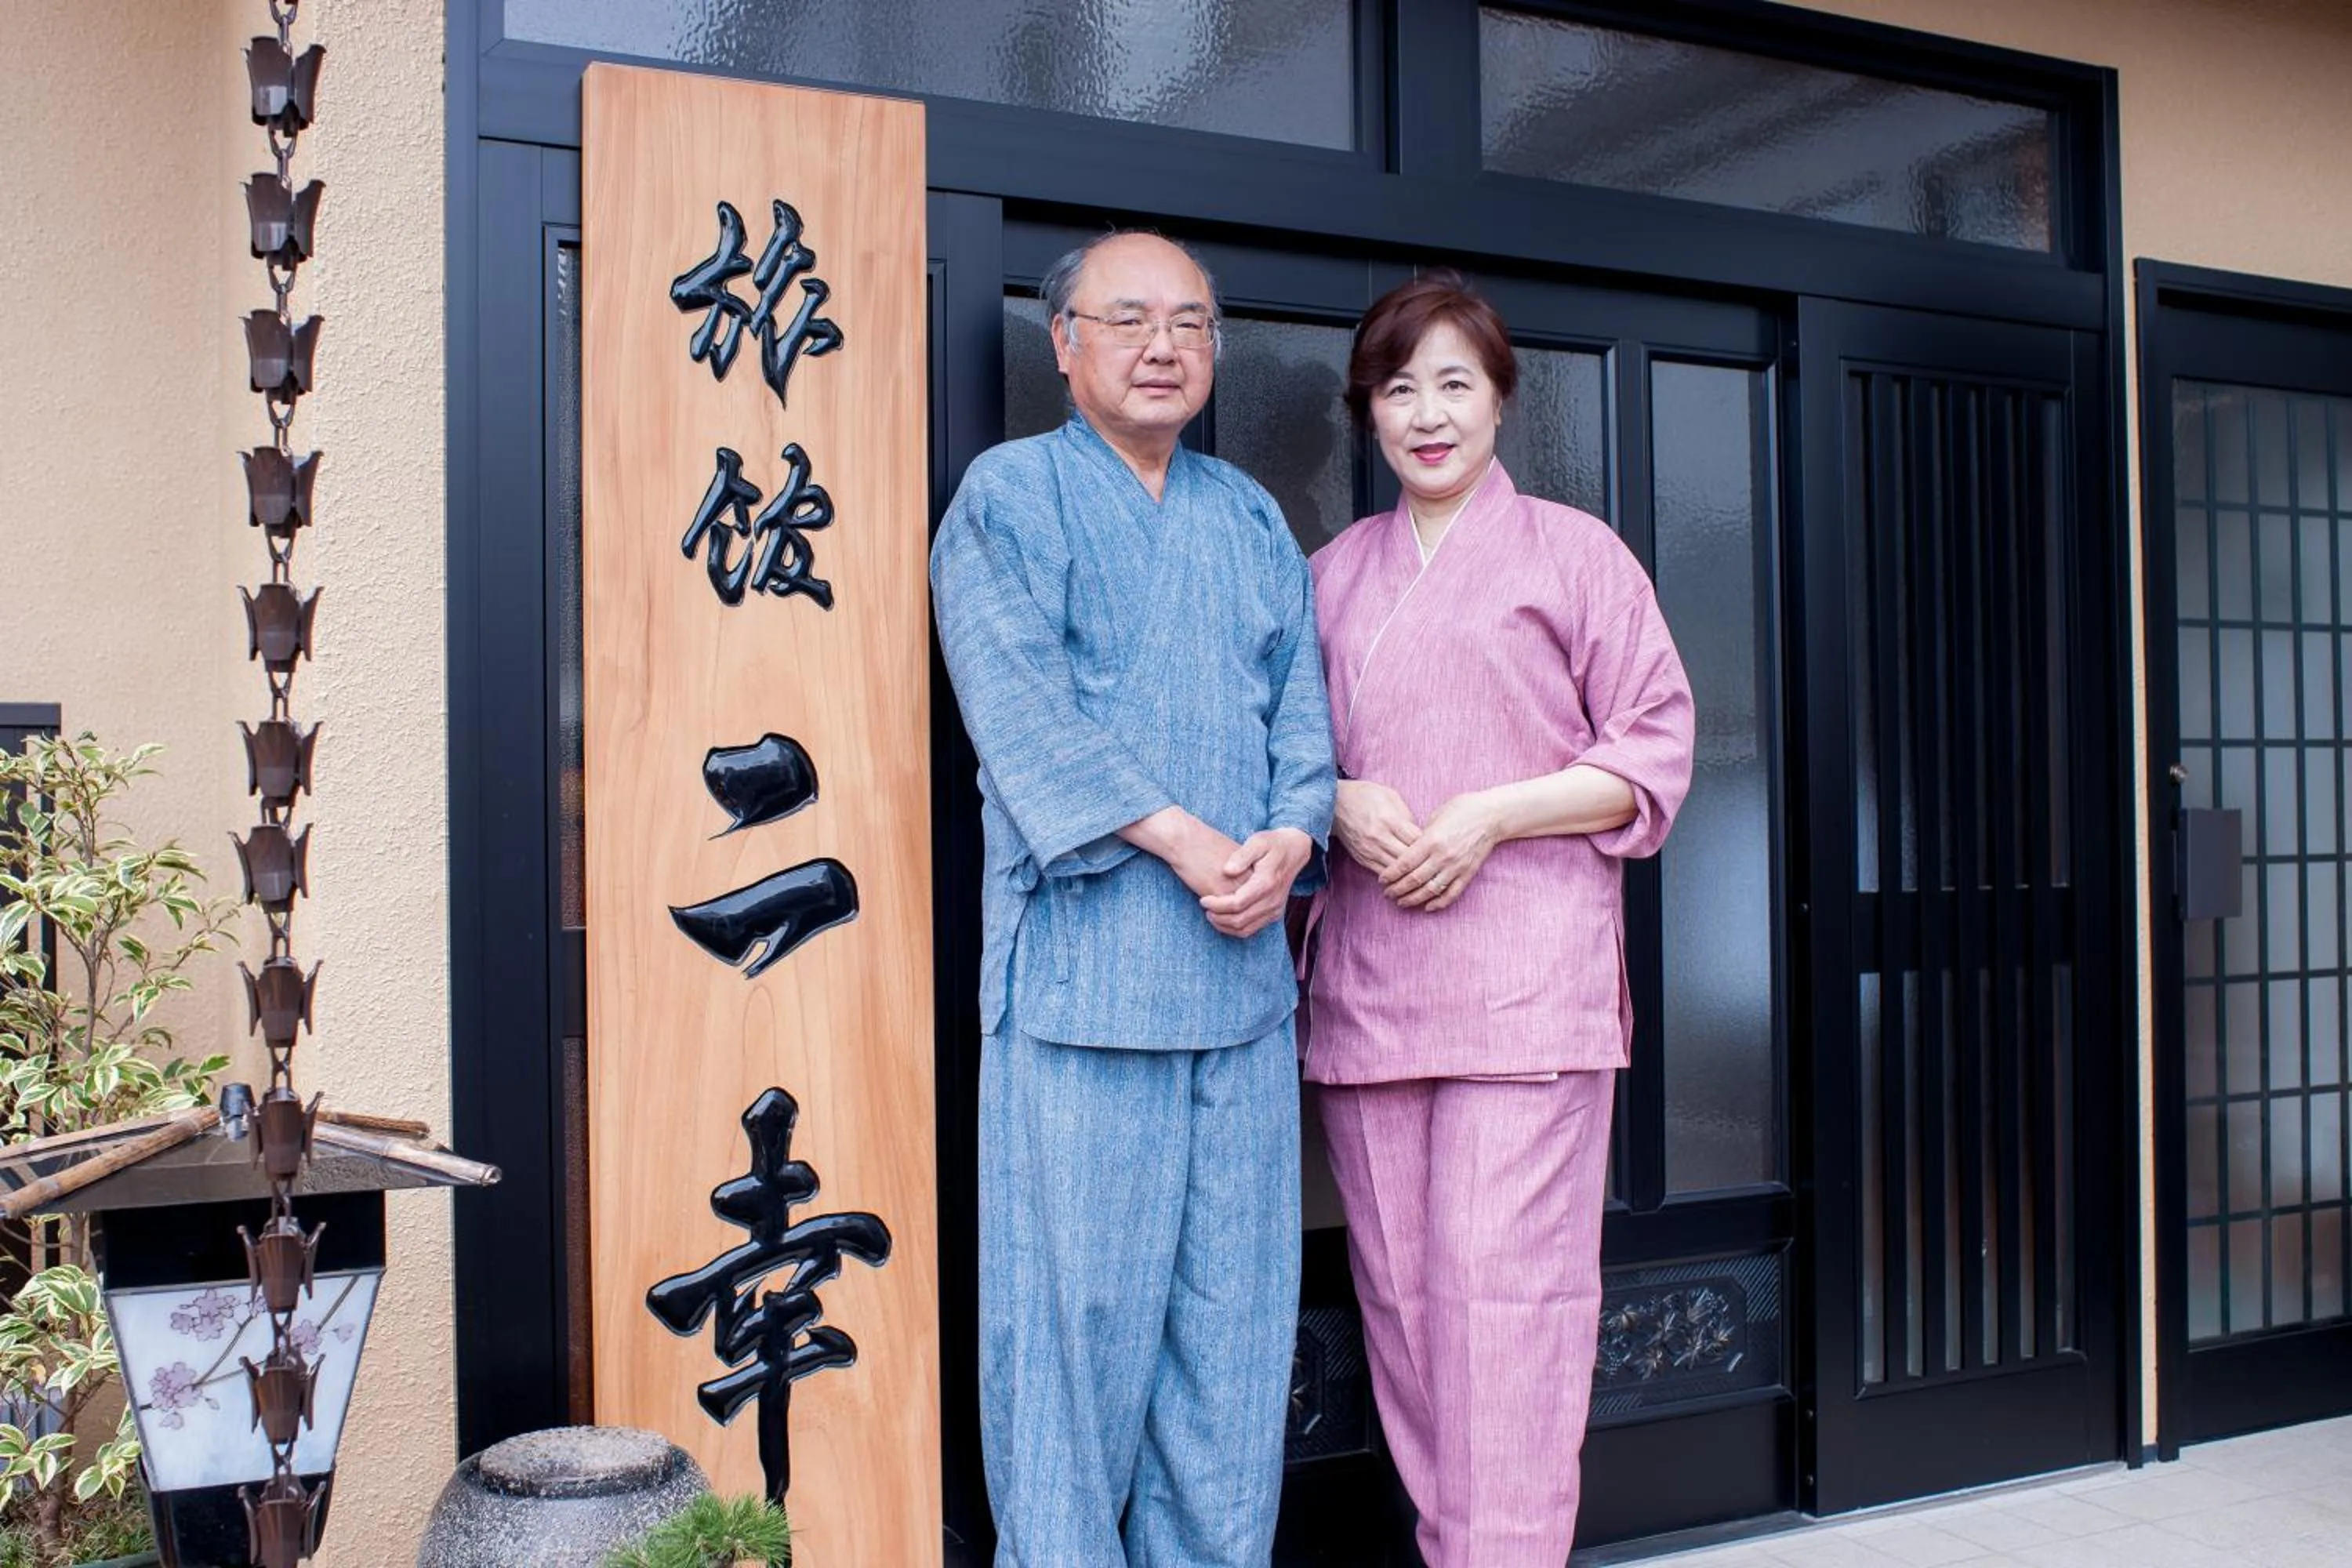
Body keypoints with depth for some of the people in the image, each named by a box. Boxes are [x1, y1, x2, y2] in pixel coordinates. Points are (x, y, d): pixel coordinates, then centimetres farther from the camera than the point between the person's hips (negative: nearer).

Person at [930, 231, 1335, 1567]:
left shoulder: (1252, 518, 20)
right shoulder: (1010, 495, 3)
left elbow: (1301, 702, 12)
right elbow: (1022, 705, -9)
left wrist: (1290, 837, -8)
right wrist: (1178, 837, -16)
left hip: (1246, 967, 5)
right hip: (1082, 961, -5)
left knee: (1236, 1307, 9)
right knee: (1079, 1296, -2)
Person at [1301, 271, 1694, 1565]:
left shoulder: (1571, 550, 7)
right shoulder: (1332, 572, 18)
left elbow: (1654, 752, 2)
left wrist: (1489, 815, -11)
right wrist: (1343, 805, -3)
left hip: (1524, 963, -4)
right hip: (1365, 966, 4)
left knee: (1504, 1276, -9)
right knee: (1398, 1285, 4)